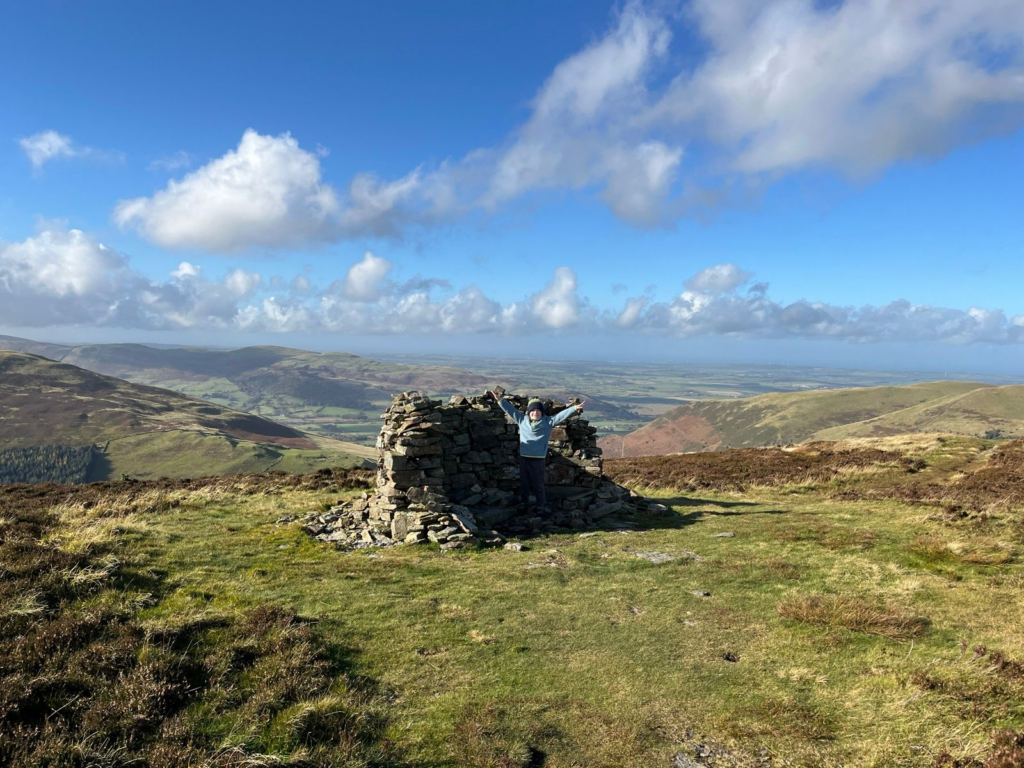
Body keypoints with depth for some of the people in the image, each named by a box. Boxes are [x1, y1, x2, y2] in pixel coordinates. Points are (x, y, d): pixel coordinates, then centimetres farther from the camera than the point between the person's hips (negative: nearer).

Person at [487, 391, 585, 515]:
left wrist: (575, 409, -18)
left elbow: (561, 415, -7)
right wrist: (499, 399, 2)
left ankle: (541, 507, 18)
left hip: (538, 459, -2)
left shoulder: (548, 422, 1)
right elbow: (510, 409, 8)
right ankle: (525, 506, 25)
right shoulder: (522, 419, 6)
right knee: (524, 484, 11)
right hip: (524, 458, 3)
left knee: (538, 485, 3)